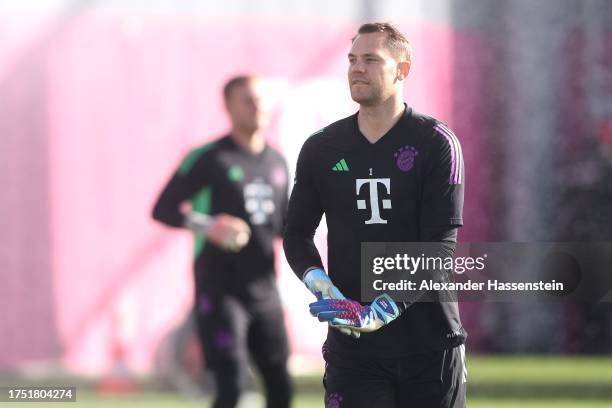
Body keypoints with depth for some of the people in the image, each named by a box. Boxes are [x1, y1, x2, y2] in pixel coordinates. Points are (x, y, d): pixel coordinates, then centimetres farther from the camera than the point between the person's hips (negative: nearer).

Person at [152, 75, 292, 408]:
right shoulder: (208, 159, -7)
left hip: (263, 289, 6)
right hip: (221, 290, -6)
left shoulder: (276, 162, 12)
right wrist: (208, 226, -24)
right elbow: (162, 209, -8)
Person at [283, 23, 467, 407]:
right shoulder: (321, 148, 8)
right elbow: (297, 234, 16)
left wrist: (382, 311, -22)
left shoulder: (437, 143, -3)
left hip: (431, 343, -2)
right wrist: (320, 284, -6)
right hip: (352, 347, 2)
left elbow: (439, 248, -10)